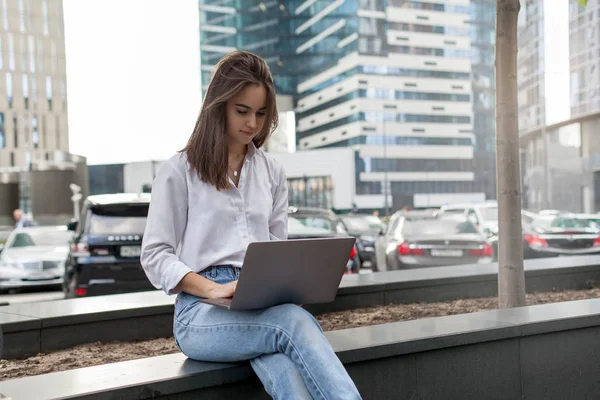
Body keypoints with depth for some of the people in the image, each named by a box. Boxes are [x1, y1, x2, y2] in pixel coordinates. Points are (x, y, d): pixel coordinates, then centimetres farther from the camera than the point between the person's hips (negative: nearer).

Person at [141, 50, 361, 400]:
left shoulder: (273, 173, 18)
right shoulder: (180, 171, 5)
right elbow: (155, 255, 0)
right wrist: (213, 288, -17)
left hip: (264, 306, 3)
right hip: (202, 312, -3)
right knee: (296, 321, -36)